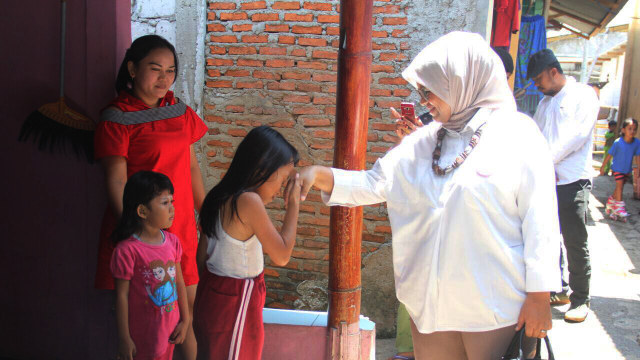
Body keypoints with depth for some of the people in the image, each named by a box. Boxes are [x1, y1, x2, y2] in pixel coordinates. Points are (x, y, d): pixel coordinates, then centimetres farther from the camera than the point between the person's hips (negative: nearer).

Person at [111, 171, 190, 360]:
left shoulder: (172, 241, -1)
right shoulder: (127, 250, -20)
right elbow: (122, 295, -14)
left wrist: (185, 320, 10)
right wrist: (124, 338, -10)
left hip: (170, 330, 6)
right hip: (142, 336, -6)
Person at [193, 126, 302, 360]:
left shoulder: (220, 196, 1)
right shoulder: (249, 201, -25)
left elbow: (202, 254, 8)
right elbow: (281, 256, -22)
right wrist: (294, 204, -15)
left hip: (212, 290, 8)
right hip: (235, 302, -8)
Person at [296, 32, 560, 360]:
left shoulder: (516, 135, -7)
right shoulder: (423, 143, 9)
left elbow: (539, 220, -9)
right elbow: (372, 184, 7)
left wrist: (540, 295, -10)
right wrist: (321, 176, -7)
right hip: (430, 304, 5)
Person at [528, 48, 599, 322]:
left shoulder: (583, 95, -2)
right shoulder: (545, 103, 20)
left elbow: (577, 135, -13)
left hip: (573, 182, -7)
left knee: (575, 243, -1)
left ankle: (580, 299, 10)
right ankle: (558, 290, 24)